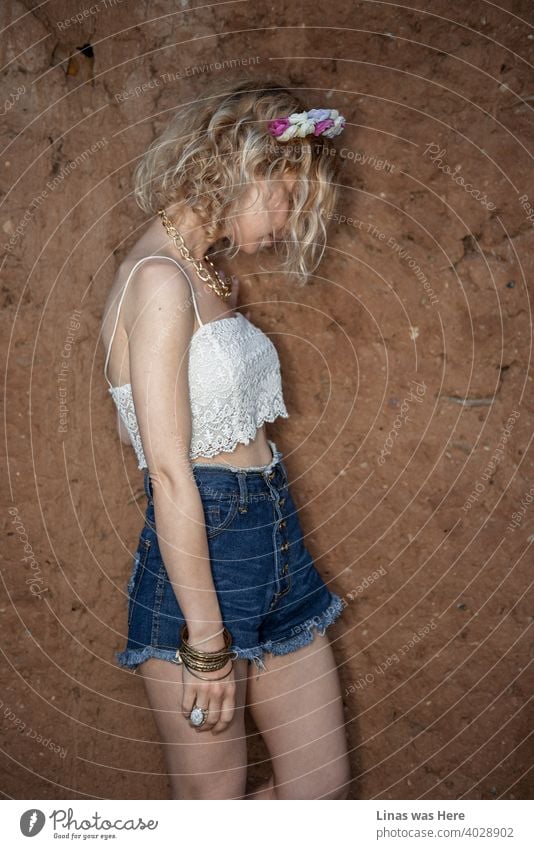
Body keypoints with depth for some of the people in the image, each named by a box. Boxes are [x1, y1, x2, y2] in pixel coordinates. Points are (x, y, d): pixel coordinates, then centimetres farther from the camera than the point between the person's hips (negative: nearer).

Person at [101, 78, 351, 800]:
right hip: (199, 558, -9)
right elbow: (170, 474, -19)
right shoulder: (159, 277, -16)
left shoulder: (212, 278, 13)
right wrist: (207, 643, -17)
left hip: (273, 546, 9)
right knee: (213, 806, 10)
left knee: (322, 789, 16)